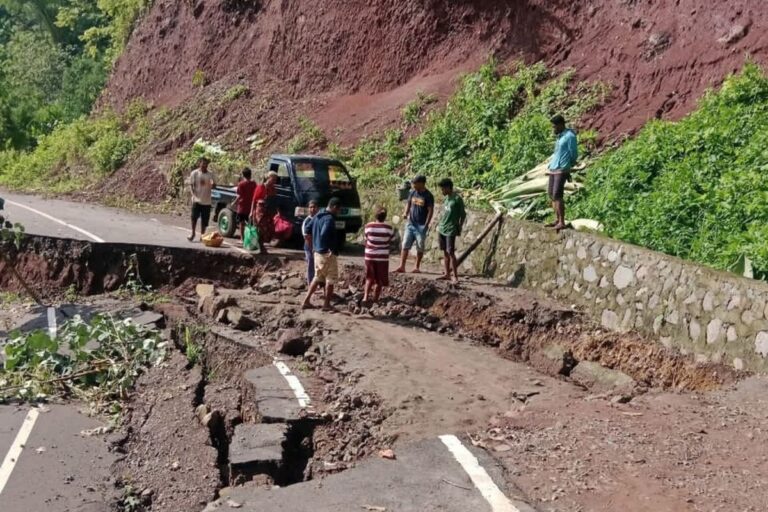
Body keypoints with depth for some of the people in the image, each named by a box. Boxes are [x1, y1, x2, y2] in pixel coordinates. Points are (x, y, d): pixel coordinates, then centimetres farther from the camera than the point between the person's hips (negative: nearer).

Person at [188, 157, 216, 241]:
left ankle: (202, 235, 17)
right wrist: (194, 194, -13)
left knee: (204, 220, 5)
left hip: (207, 201, 2)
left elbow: (214, 185, 6)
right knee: (194, 217, -5)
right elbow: (191, 185, 0)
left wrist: (212, 184, -18)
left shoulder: (210, 175, 6)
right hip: (197, 200, -2)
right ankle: (193, 233, 11)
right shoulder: (194, 173, 1)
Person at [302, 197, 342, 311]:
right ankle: (326, 304, 12)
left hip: (317, 252, 9)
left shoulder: (317, 216, 9)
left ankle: (306, 301, 17)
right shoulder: (330, 219, -18)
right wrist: (330, 249, -22)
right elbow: (324, 234, -32)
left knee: (317, 277, 18)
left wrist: (314, 245, 18)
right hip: (328, 254, -9)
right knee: (330, 279, 6)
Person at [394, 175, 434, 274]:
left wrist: (426, 225, -15)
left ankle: (417, 267, 15)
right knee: (405, 245, 1)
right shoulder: (412, 193, 4)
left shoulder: (428, 196, -10)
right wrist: (406, 213, -5)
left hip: (421, 225, -5)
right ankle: (402, 266, 2)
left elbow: (430, 211, -10)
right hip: (410, 223, 5)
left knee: (420, 247, 4)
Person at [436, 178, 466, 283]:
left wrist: (459, 227, -6)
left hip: (451, 230, -8)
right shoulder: (446, 198, 11)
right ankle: (447, 274, 17)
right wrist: (439, 225, 16)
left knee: (451, 253, -7)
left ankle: (455, 276, -1)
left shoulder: (457, 199, -12)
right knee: (445, 252, 11)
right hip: (441, 229, 8)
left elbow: (463, 214, -7)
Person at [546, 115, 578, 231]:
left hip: (561, 170, -9)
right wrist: (551, 165, 12)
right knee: (551, 194, 8)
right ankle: (557, 220, 14)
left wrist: (568, 167, 4)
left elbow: (574, 155, -5)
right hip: (553, 169, 9)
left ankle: (562, 222, -10)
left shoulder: (570, 136, -8)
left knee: (557, 195, -13)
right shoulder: (560, 137, 18)